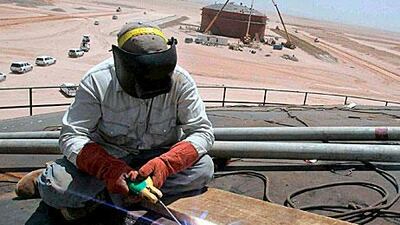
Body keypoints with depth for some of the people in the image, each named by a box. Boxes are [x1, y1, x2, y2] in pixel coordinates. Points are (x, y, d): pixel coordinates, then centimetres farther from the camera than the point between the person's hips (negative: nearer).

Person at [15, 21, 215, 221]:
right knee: (57, 190, -31)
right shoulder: (97, 81, -20)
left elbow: (202, 131, -16)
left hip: (159, 156, 3)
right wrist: (111, 169, -38)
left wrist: (165, 164, -36)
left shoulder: (180, 81, -18)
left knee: (204, 168, -28)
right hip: (106, 155, -3)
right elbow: (71, 136, -19)